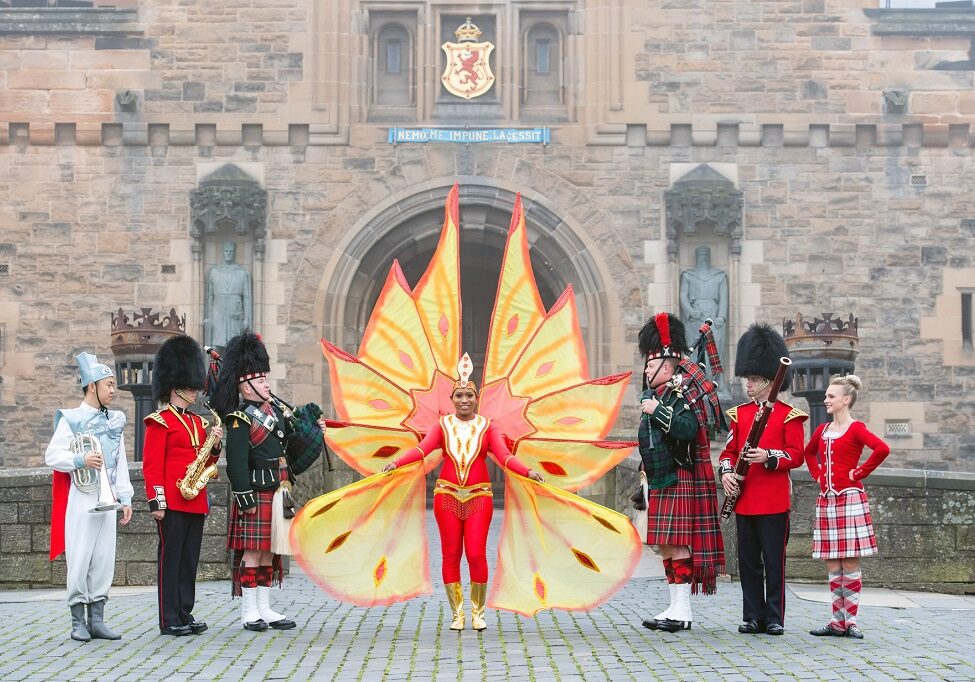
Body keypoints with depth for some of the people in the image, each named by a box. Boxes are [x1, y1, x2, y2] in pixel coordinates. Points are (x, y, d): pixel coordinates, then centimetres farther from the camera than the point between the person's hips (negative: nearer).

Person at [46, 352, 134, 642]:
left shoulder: (115, 421, 12)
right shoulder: (71, 419, -4)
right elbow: (52, 456, -8)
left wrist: (126, 499, 11)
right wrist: (80, 460, -23)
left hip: (107, 501, 5)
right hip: (81, 501, -5)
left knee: (104, 561, 5)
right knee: (79, 561, -4)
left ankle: (97, 621, 12)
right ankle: (78, 623, 5)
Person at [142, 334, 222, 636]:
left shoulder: (197, 422, 16)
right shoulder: (160, 421, -7)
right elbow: (152, 464, -11)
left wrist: (214, 446, 0)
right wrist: (156, 501, -17)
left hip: (195, 501, 8)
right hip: (172, 502, -8)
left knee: (190, 560, 10)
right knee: (170, 558, -2)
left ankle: (185, 614, 16)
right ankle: (169, 620, 1)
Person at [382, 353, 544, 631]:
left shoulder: (487, 427, 4)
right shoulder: (443, 426, 5)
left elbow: (504, 456, -8)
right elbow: (421, 449, -10)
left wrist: (527, 472, -26)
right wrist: (396, 463, -28)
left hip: (479, 496, -1)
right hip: (447, 495, 1)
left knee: (476, 554, -6)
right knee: (451, 554, 2)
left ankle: (478, 612, 10)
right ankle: (457, 613, 14)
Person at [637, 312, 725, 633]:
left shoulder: (682, 395, -11)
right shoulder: (653, 395, 16)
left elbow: (687, 429, -27)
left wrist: (658, 411, -21)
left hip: (682, 482, -9)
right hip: (661, 483, 9)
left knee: (678, 542, -10)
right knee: (665, 544, 10)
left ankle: (683, 611, -7)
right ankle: (675, 606, 16)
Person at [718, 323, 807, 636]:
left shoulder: (788, 415, -2)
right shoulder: (739, 413, 12)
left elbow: (797, 455, -6)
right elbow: (729, 451, 14)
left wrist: (768, 456, -22)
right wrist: (726, 472, -6)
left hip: (774, 500, -4)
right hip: (744, 498, 5)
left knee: (774, 560, 0)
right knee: (748, 560, 7)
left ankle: (775, 618, 7)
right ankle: (753, 617, 14)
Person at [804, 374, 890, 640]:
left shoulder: (856, 429, -6)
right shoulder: (822, 430, 13)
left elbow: (882, 449, -21)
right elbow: (809, 453, 31)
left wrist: (860, 472, -14)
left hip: (849, 499, -6)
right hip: (826, 499, 7)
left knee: (850, 563, -3)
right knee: (832, 565, 7)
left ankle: (850, 620, 3)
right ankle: (837, 621, 12)